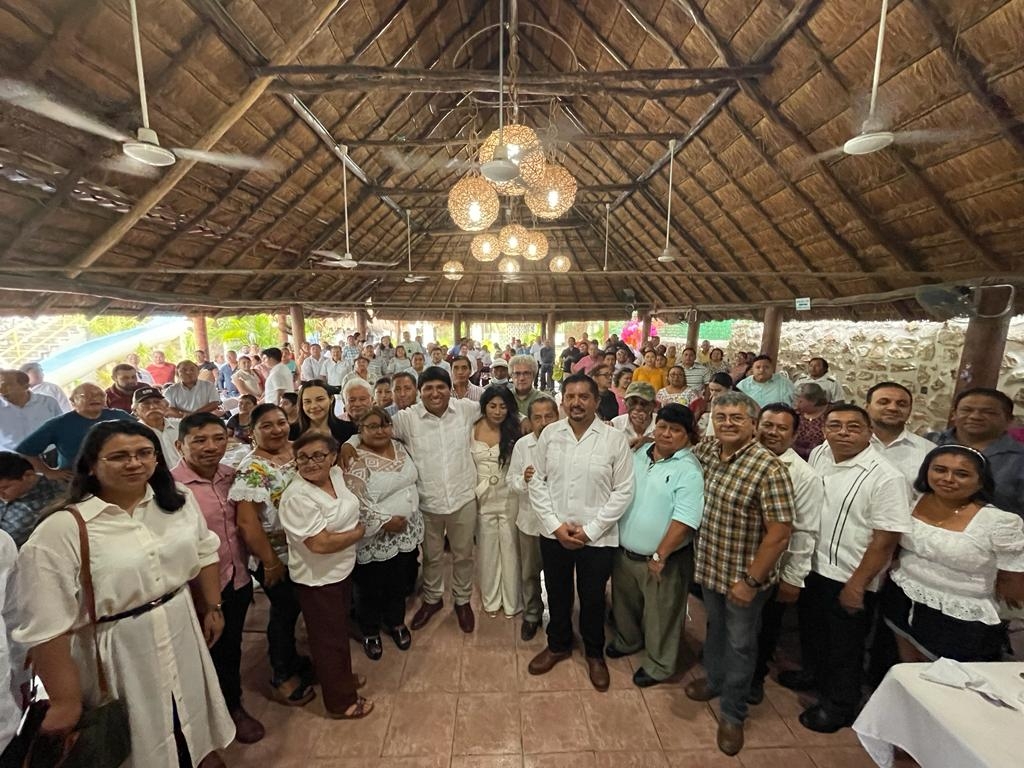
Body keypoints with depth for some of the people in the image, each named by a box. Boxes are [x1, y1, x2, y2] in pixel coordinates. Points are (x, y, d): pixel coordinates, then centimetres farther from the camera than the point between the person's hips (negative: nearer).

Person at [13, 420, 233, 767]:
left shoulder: (178, 499, -6)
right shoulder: (60, 531, -22)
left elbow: (203, 554, 6)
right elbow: (46, 627, -17)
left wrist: (213, 608, 10)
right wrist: (66, 701, -12)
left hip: (183, 631, 5)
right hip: (118, 650, -4)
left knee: (192, 713, 27)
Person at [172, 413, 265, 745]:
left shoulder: (232, 475, -4)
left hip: (239, 580, 5)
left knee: (233, 646, 25)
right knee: (216, 650, 19)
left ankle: (233, 702, 49)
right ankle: (230, 708, 44)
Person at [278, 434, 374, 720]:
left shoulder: (336, 474, -6)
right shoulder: (298, 498, -29)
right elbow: (320, 544, -30)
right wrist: (359, 532, -18)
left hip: (341, 570, 8)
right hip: (317, 580, -7)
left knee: (340, 628, 28)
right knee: (329, 639, 13)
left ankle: (342, 677, 52)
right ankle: (341, 703, 35)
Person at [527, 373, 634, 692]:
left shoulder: (615, 439, -12)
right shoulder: (549, 434, -5)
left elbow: (623, 491, -10)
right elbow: (537, 483, -1)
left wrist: (590, 530, -12)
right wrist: (555, 525, -9)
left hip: (597, 537, -2)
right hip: (554, 533, 2)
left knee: (593, 598, 17)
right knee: (557, 594, 21)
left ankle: (595, 653, 44)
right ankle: (558, 645, 47)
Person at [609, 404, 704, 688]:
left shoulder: (689, 470, -18)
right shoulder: (639, 454, 1)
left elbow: (685, 519, -23)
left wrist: (660, 556, -21)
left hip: (663, 560, -6)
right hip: (624, 552, 6)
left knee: (660, 615, 14)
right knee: (625, 603, 26)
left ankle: (658, 665, 38)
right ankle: (627, 640, 51)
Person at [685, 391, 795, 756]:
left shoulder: (768, 468, -25)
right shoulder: (707, 448, -6)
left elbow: (779, 533, -23)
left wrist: (751, 580, -19)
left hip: (744, 576, -5)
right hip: (709, 565, 6)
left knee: (740, 642, 15)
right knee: (715, 628, 27)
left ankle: (732, 713, 37)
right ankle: (714, 679, 52)